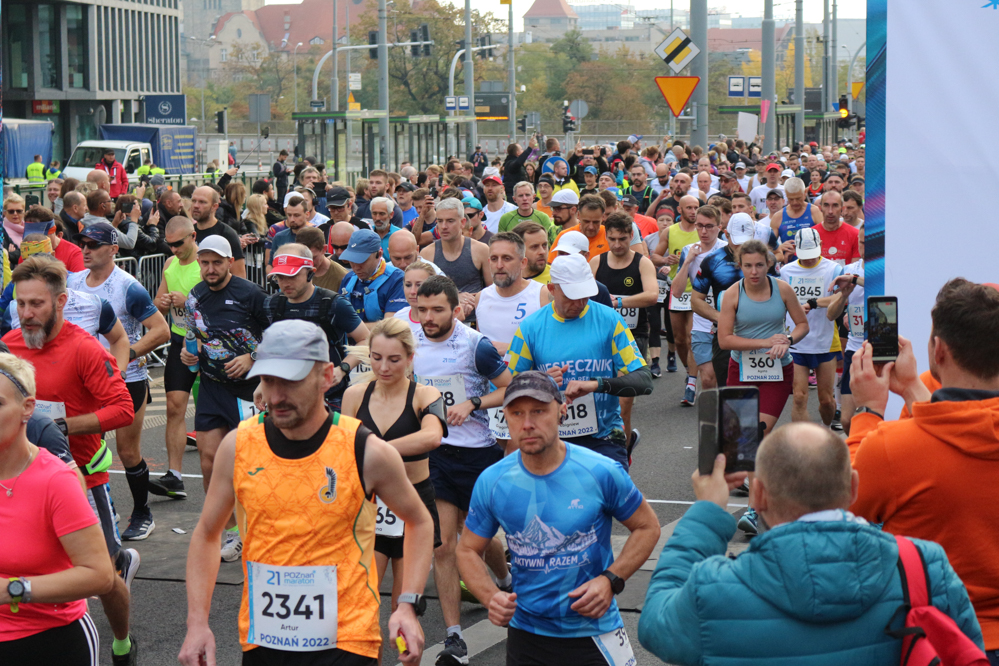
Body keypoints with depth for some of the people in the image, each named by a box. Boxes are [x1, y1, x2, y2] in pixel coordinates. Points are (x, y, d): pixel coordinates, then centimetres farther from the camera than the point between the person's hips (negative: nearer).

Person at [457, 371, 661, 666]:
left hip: (594, 632, -2)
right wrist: (491, 597, -14)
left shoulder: (601, 473, -12)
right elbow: (468, 550, 5)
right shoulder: (492, 481, -7)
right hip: (525, 635, 2)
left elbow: (647, 527, 1)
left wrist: (611, 580, -13)